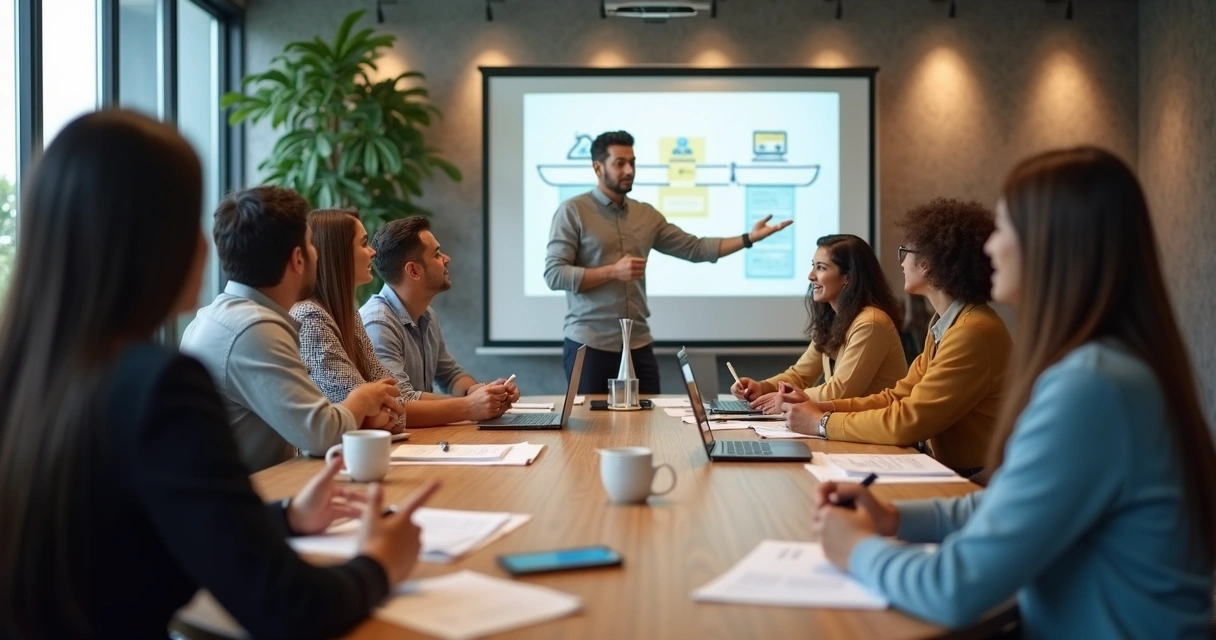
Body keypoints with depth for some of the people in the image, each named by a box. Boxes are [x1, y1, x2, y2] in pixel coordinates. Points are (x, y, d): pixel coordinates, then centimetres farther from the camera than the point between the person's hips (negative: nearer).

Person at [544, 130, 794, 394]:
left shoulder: (646, 214, 11)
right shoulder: (573, 211, -5)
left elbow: (695, 248, 10)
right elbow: (554, 275, -12)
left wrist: (749, 238, 1)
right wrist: (613, 271, -18)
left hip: (638, 345, 5)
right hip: (589, 344, -5)